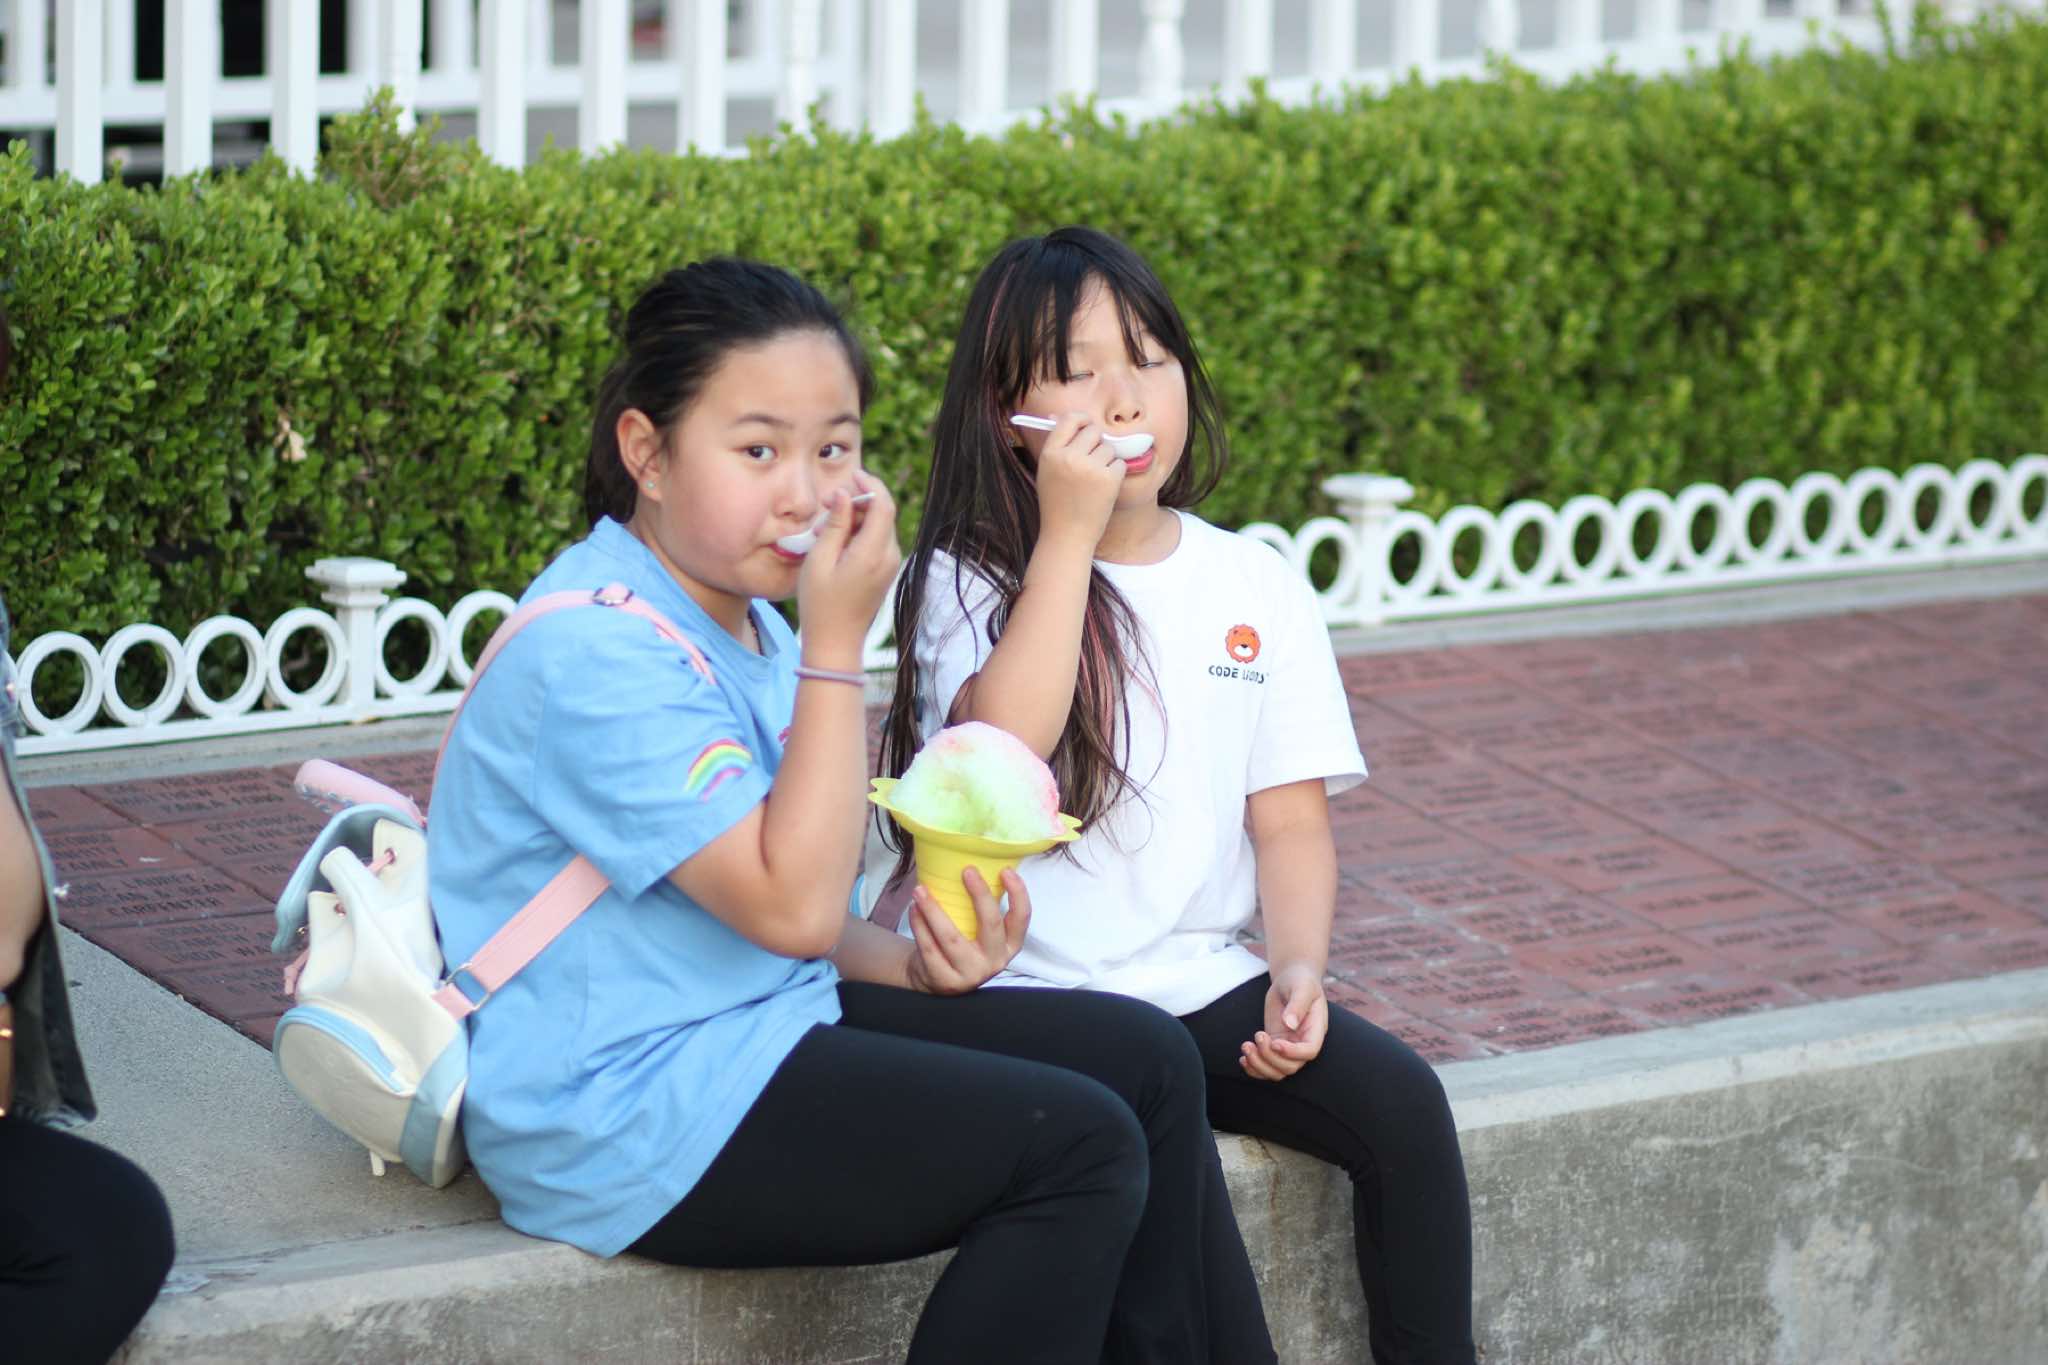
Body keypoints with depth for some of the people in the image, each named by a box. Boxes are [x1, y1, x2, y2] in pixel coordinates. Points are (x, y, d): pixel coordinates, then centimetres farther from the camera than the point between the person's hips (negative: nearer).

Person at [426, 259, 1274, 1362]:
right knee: (1077, 1147, -19)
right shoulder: (597, 654, -21)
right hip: (627, 1120, -10)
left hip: (759, 1026, 10)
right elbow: (790, 908, -25)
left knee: (1143, 1059, 5)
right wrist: (837, 645, -21)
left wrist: (913, 961, -3)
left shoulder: (744, 626, 12)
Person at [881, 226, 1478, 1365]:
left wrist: (1300, 967, -10)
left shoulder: (1257, 587, 10)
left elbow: (1289, 818, 9)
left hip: (1205, 984, 4)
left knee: (1403, 1102, -19)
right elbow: (1006, 749, -21)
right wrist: (1071, 530, -20)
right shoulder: (968, 582, -1)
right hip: (1031, 993, -4)